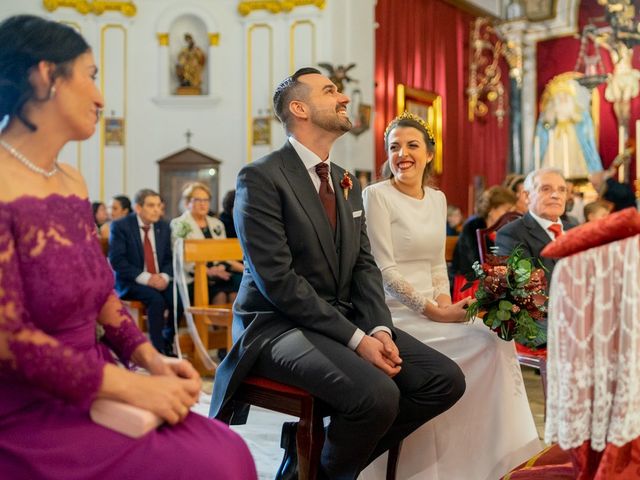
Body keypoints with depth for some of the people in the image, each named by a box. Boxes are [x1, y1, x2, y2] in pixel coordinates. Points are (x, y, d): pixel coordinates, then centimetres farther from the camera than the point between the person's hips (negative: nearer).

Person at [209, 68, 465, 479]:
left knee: (445, 380, -7)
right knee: (377, 395, -30)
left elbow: (364, 265, 11)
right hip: (280, 325, -8)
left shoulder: (347, 183, 14)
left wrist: (379, 328, -8)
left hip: (346, 319, 8)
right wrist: (356, 339, -20)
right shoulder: (261, 177, -11)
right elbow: (277, 280, -19)